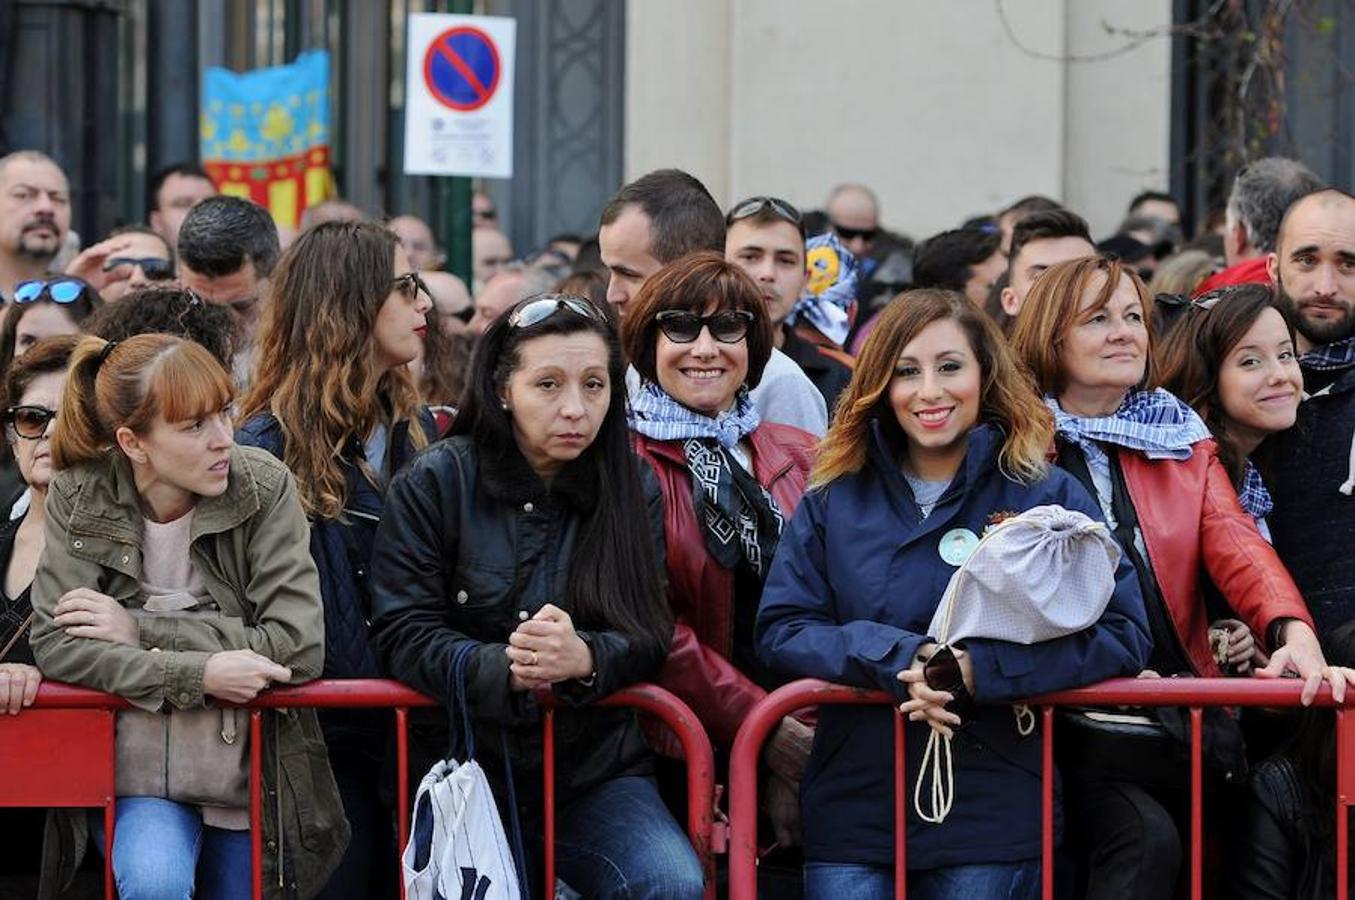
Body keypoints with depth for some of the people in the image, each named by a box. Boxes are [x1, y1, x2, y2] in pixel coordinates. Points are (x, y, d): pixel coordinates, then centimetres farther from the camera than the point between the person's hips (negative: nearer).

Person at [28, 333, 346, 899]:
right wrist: (200, 673, -24)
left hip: (252, 778, 1)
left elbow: (299, 647, -15)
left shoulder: (264, 485, -9)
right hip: (136, 777, -1)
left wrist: (142, 629, -18)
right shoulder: (80, 498, -7)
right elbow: (55, 644, -13)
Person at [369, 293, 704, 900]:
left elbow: (648, 639, 0)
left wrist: (584, 658, -23)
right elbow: (403, 634, -7)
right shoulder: (436, 484, -2)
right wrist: (505, 671, -25)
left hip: (596, 764, 2)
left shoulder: (631, 496, 6)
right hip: (467, 758, -1)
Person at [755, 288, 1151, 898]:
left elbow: (1122, 635, -5)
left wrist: (980, 670, -18)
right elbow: (779, 630, 3)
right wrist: (899, 659, -16)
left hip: (993, 818, -1)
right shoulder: (834, 501, 10)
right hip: (851, 809, 1)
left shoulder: (1047, 497, 3)